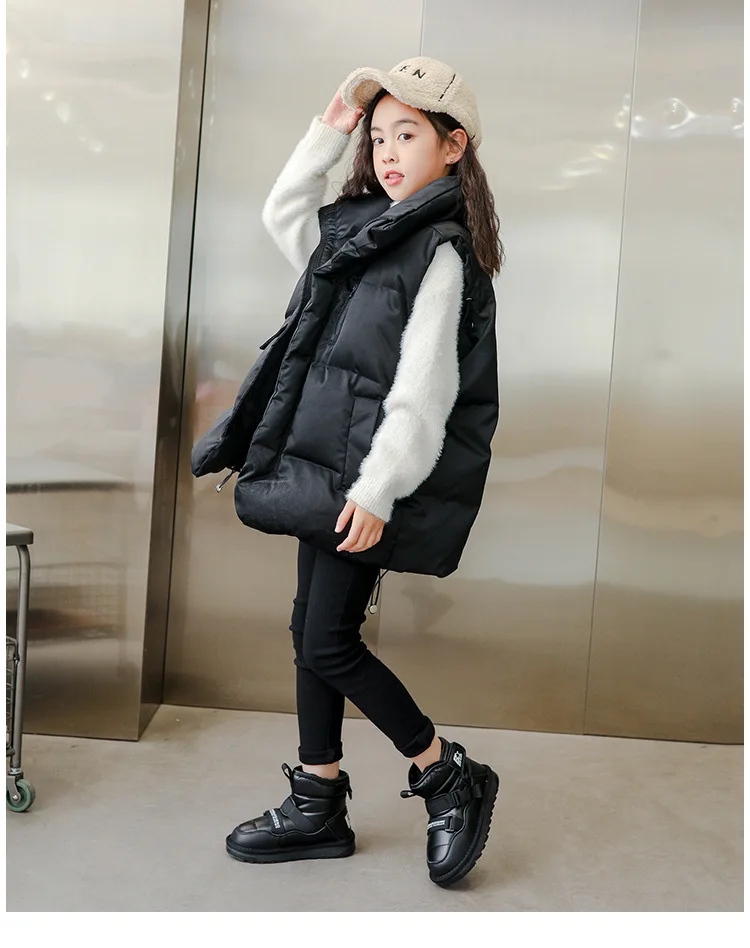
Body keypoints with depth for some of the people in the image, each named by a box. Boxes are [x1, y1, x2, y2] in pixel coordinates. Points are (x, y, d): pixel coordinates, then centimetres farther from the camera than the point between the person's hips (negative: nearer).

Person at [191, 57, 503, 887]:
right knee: (312, 631, 11)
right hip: (322, 462, 9)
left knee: (329, 642, -5)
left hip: (367, 475, -9)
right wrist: (327, 133, 16)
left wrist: (377, 488, -23)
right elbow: (281, 217, 25)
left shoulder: (441, 252, -12)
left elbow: (422, 388, -19)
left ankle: (452, 780, 12)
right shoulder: (362, 227, 12)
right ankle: (319, 805, 24)